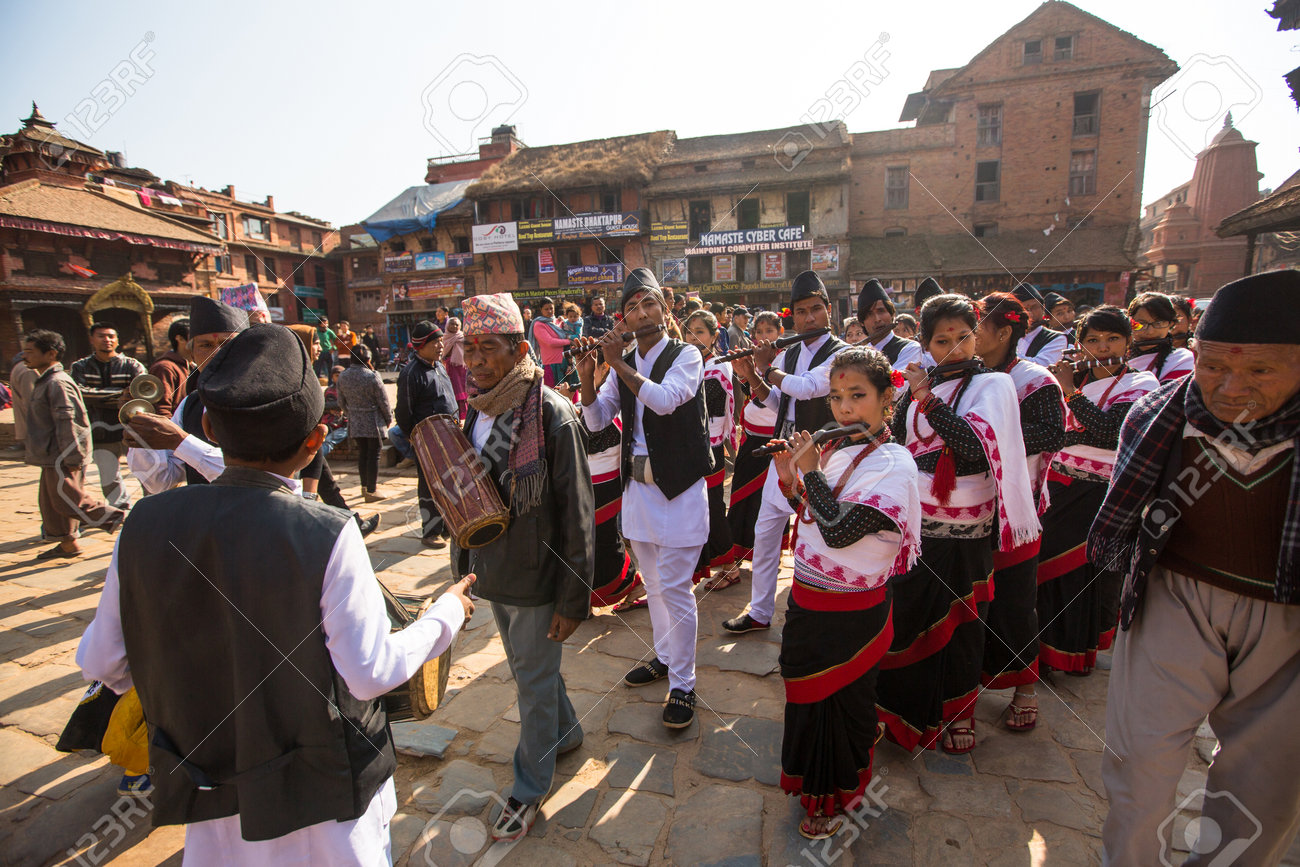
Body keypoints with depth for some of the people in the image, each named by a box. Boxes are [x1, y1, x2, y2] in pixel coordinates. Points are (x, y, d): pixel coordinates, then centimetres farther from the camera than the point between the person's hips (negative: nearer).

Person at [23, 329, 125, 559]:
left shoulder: (58, 383, -17)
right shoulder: (44, 382, 16)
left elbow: (67, 423, -21)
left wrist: (71, 459, -22)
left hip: (64, 459, -10)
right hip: (52, 458, 10)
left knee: (68, 501, -8)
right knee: (50, 501, 15)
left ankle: (120, 519, -2)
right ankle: (66, 544, 23)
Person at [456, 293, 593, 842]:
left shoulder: (552, 415, -22)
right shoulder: (475, 411, 1)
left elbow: (577, 516, -19)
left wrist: (574, 598, -17)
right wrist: (466, 562, 13)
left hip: (536, 579, -7)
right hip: (492, 572, 7)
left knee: (534, 682, 12)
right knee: (527, 668, 25)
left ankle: (530, 787, 35)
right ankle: (565, 732, 51)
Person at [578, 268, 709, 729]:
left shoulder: (686, 355, -7)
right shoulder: (623, 363, 8)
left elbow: (665, 399, -26)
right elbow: (595, 420, 3)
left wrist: (619, 365, -21)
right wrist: (587, 377, -12)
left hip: (679, 486, -6)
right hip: (638, 484, 6)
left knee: (674, 587, -2)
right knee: (653, 583, 19)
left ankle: (682, 684, 14)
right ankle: (664, 656, 39)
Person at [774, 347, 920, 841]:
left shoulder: (893, 463, -20)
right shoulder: (833, 451, 1)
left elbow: (839, 530, -29)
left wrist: (810, 470, -22)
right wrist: (790, 480, -7)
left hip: (850, 614, -7)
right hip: (808, 601, 7)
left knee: (841, 703, 14)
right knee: (807, 694, 24)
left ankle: (840, 798, 40)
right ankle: (811, 780, 50)